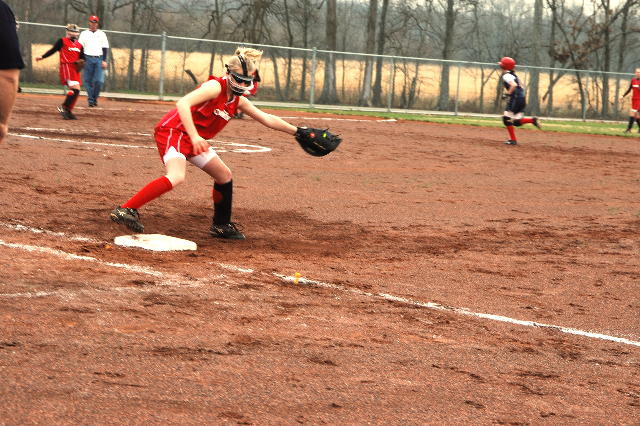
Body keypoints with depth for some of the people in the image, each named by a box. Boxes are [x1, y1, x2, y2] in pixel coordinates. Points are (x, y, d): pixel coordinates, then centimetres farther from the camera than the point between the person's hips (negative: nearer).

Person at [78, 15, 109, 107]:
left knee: (99, 81, -11)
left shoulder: (101, 34, 13)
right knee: (88, 81, -3)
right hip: (88, 59, 0)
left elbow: (105, 48, 9)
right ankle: (90, 99, 5)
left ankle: (95, 98, 3)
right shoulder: (84, 34, 11)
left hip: (99, 59, 0)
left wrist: (104, 60, -2)